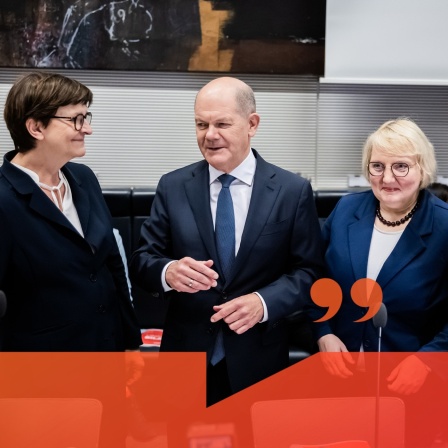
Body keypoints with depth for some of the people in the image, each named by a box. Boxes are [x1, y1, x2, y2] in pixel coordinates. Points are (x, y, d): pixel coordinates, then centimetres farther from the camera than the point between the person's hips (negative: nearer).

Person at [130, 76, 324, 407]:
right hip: (186, 355, 1)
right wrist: (169, 272, -24)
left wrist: (264, 302, -20)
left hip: (258, 359, 0)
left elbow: (310, 271, -3)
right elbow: (141, 261, -1)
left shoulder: (294, 191, -4)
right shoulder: (173, 187, 0)